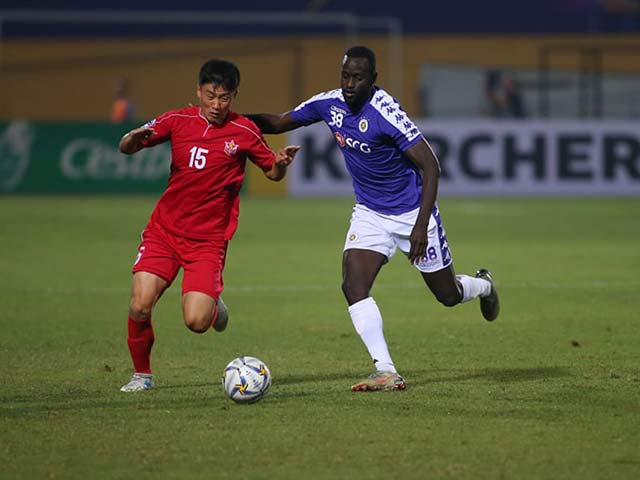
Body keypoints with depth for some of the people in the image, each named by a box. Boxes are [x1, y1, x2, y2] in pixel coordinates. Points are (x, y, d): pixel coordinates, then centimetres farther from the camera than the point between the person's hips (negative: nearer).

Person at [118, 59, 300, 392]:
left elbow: (273, 173, 8)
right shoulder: (178, 121, 1)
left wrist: (282, 162, -16)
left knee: (196, 322, -15)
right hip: (164, 231, 2)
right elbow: (126, 149, 5)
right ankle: (142, 374, 11)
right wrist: (134, 138, -19)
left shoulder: (244, 131, -3)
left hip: (208, 240, -2)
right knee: (139, 307, -14)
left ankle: (214, 305, 23)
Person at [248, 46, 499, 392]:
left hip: (411, 212, -5)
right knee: (353, 286, -18)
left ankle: (483, 286, 46)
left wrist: (421, 225, -29)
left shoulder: (385, 113, -27)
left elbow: (430, 166, -25)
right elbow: (279, 123, 6)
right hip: (369, 214, 5)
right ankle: (386, 372, -18)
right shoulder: (329, 104, -8)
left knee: (447, 295, 9)